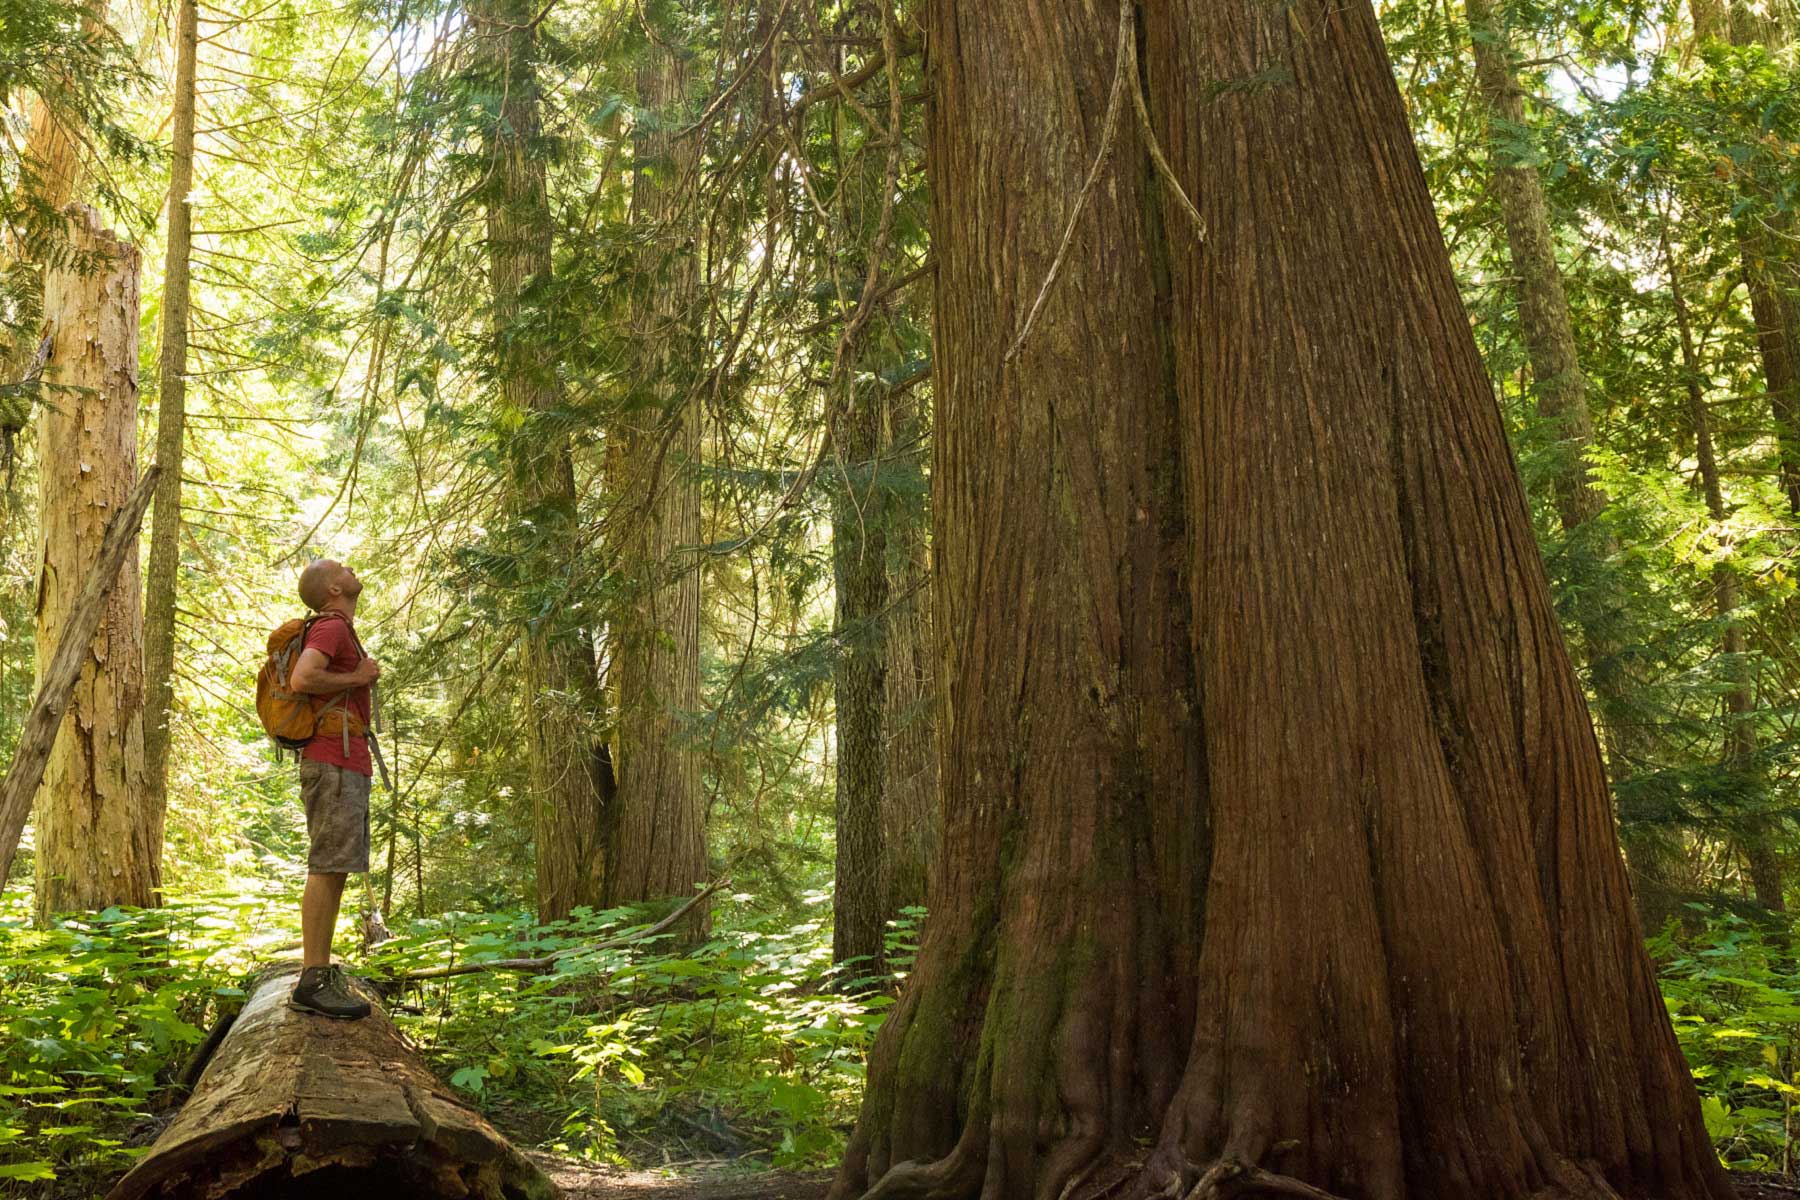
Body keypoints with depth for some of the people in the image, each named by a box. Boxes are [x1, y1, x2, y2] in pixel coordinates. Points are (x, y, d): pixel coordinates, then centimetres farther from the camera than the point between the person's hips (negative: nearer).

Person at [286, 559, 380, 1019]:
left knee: (334, 870, 9)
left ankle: (321, 973, 11)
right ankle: (313, 981, -15)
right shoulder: (331, 627, -8)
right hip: (334, 763, -10)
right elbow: (302, 679, -24)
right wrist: (357, 678, -13)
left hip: (346, 766, 10)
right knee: (328, 868, -13)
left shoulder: (342, 632, 23)